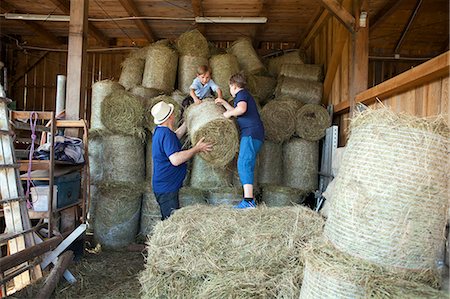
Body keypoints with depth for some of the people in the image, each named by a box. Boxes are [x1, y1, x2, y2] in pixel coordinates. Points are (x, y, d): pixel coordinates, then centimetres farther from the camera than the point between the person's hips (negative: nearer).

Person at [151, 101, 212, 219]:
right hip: (166, 188, -10)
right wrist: (196, 149, -22)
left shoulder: (160, 131, 10)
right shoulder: (166, 134, -21)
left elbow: (177, 135, 30)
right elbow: (175, 159, -31)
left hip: (164, 186, 10)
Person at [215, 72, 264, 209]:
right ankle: (249, 198, 10)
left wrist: (228, 113, -8)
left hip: (251, 133, -10)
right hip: (252, 134, 10)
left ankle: (248, 200, -26)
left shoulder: (241, 94, -2)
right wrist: (224, 103, 41)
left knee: (243, 163, -18)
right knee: (248, 166, 9)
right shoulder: (245, 95, 29)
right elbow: (235, 112, 42)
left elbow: (241, 109, -24)